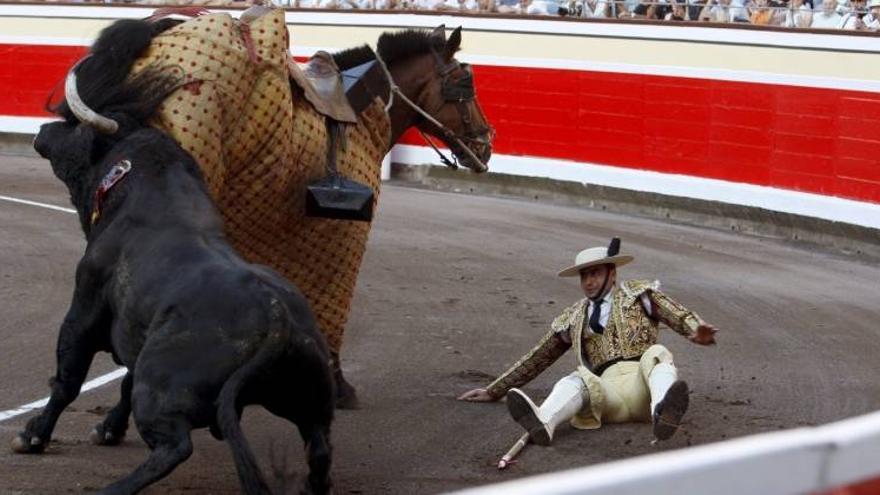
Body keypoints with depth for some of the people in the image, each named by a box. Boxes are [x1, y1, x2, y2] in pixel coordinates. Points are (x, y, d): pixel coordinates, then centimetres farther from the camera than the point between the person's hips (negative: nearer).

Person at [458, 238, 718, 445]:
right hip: (607, 389, 1)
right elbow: (537, 359, 28)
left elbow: (679, 316, 3)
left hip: (643, 383, -1)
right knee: (576, 381, -32)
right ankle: (542, 423, -64)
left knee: (657, 354, -33)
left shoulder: (638, 293, 17)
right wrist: (493, 391, 26)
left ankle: (663, 411, -66)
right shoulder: (573, 318, 25)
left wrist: (696, 331, -22)